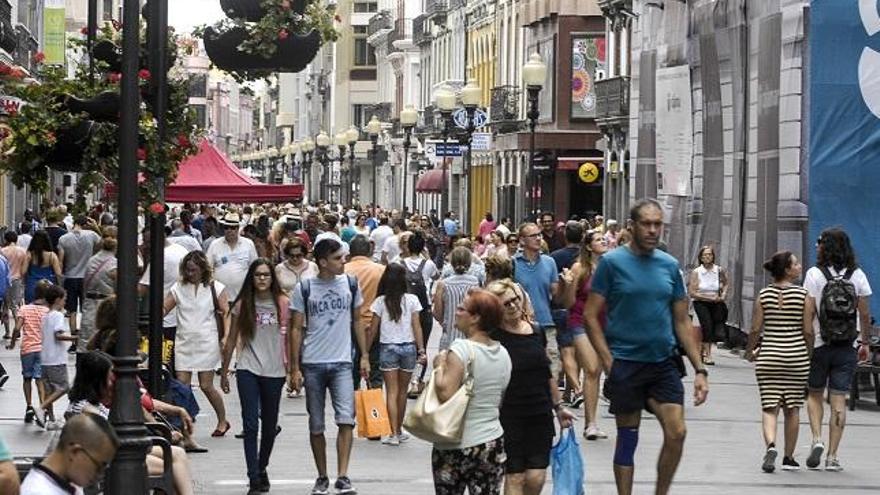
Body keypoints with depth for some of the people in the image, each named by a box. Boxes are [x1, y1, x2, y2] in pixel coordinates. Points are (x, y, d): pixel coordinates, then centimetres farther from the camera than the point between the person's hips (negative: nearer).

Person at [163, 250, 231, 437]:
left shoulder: (215, 288, 3)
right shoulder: (178, 288, 9)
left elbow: (226, 313, 0)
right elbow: (164, 308, 5)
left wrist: (227, 337, -11)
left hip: (206, 342, -3)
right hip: (184, 342, 3)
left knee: (206, 386, -1)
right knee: (182, 385, -4)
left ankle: (223, 421, 18)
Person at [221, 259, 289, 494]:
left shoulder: (283, 303, 2)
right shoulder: (242, 305, 2)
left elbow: (289, 338, 5)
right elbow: (232, 340, 8)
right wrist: (224, 371, 9)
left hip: (274, 371, 1)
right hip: (248, 370, -1)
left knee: (269, 425, 12)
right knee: (250, 424, -9)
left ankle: (262, 468, 33)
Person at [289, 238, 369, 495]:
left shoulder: (350, 284, 3)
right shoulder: (303, 289, -3)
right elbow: (296, 329, 1)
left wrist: (364, 355, 8)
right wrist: (294, 367, -2)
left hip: (342, 362, 1)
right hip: (312, 364, -1)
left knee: (346, 419, -14)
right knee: (316, 426, 7)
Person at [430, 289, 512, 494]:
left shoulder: (461, 350, -17)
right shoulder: (503, 353, 5)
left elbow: (445, 395, -25)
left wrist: (440, 367, -11)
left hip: (457, 446, -6)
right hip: (493, 442, 6)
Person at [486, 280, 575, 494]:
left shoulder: (535, 331, 8)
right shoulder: (494, 337, -9)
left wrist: (559, 406, 22)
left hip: (541, 414, 5)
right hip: (509, 417, -5)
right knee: (515, 477, -3)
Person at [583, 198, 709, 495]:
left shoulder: (670, 266, 8)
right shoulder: (612, 262, -4)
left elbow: (682, 321, 12)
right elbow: (591, 315, -5)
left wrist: (700, 370, 6)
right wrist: (608, 363, -12)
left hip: (664, 362, 3)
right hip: (626, 363, -3)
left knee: (677, 433, -7)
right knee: (627, 438, 4)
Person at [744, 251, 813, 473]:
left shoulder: (763, 295, 0)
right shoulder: (803, 295, -5)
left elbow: (755, 330, -1)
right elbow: (808, 331, -5)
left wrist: (750, 352, 15)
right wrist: (809, 353, 11)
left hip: (769, 355, 1)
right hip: (796, 355, -1)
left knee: (769, 408, 3)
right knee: (792, 409, 10)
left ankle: (770, 445, -21)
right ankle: (789, 458, 16)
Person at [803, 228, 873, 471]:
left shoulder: (814, 274, -7)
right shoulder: (857, 275, 2)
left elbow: (808, 313, -10)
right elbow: (865, 314, 3)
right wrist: (864, 342, 14)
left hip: (819, 344, -2)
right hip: (846, 347, 2)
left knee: (814, 395, 15)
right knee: (839, 400, 4)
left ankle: (817, 439, -5)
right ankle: (832, 456, 2)